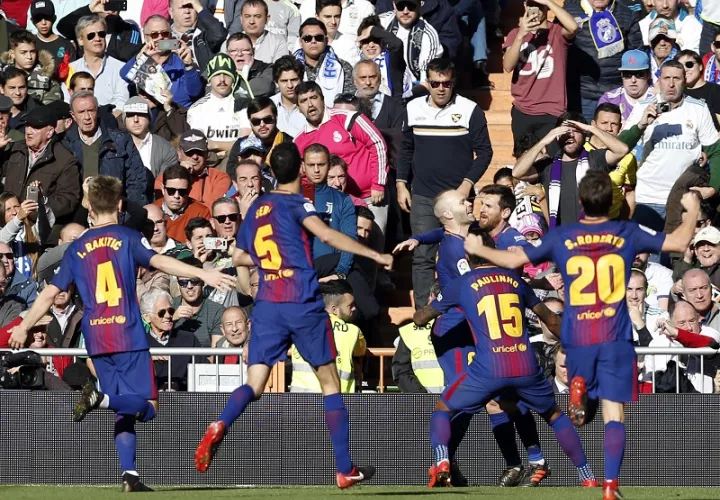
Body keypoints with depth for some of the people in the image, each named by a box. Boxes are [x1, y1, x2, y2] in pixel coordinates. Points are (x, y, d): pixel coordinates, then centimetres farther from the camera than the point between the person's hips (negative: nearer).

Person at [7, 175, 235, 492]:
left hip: (96, 341, 4)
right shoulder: (127, 238, 0)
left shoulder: (77, 248, 11)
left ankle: (130, 475, -3)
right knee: (146, 406, -3)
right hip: (129, 336, -4)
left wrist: (23, 327, 23)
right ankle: (101, 399, -30)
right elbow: (158, 261, -16)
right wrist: (203, 275, -22)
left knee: (123, 411, 12)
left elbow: (50, 293, 12)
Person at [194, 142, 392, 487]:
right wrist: (375, 255, -19)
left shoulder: (257, 207, 15)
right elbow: (325, 235, -19)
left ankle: (220, 426, -33)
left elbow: (239, 257, 25)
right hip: (303, 304, -4)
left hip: (267, 304, 4)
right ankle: (345, 469, 9)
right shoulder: (294, 203, -3)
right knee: (330, 382, 8)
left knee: (254, 384, -1)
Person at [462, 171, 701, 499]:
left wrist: (478, 250, 23)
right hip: (616, 339, -1)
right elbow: (679, 242, 5)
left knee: (584, 411, 20)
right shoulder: (627, 234, 1)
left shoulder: (562, 237, 2)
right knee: (614, 413, -4)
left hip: (577, 339, 1)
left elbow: (514, 260, 6)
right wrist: (692, 210, 24)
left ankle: (578, 386, -14)